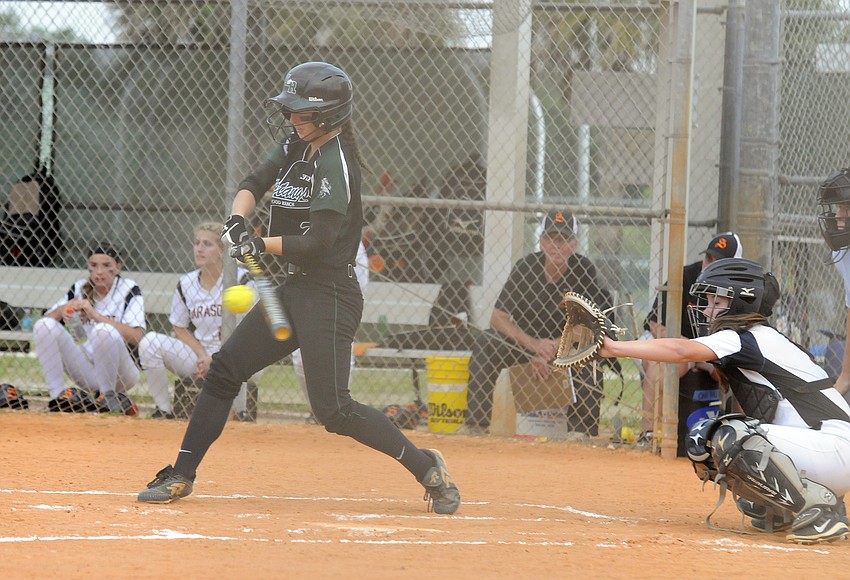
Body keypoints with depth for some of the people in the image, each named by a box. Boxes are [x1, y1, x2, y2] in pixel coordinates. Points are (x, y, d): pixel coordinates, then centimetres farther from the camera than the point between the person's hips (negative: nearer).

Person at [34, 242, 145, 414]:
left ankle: (109, 397, -14)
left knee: (104, 330, -32)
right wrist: (61, 311, -20)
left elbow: (135, 337, -21)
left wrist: (96, 315, -26)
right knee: (45, 325, -11)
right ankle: (57, 395, -12)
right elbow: (42, 325, 2)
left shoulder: (128, 289, -6)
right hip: (86, 372, 4)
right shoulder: (79, 289, 6)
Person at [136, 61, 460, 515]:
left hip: (329, 294, -9)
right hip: (291, 290, 9)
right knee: (225, 369, 6)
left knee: (332, 409, -12)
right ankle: (181, 476, 11)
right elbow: (254, 183, 17)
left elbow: (317, 244, -22)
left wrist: (259, 246, -15)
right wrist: (238, 219, -4)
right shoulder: (296, 147, 9)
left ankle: (427, 468, 0)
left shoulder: (335, 163, -18)